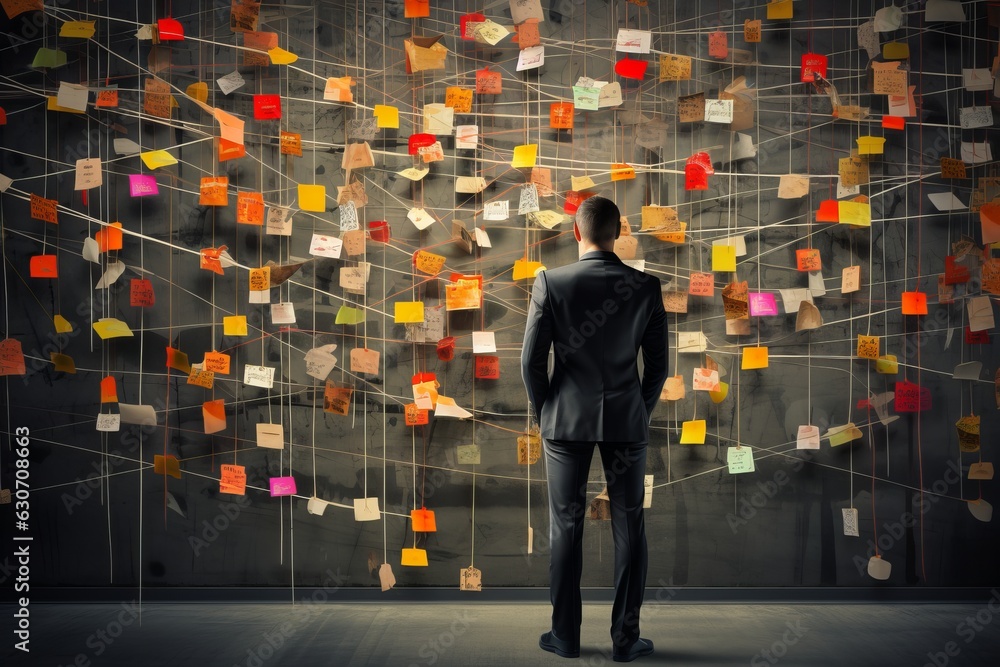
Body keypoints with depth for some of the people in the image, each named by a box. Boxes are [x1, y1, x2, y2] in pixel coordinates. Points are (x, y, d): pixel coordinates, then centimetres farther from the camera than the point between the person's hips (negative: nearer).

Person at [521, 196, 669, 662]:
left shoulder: (550, 282, -9)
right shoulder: (646, 287, -5)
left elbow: (531, 360, -8)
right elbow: (658, 364, 0)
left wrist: (544, 414, 6)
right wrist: (641, 413, 13)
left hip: (566, 419, -1)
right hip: (626, 421, 1)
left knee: (566, 529, 8)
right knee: (629, 531, 9)